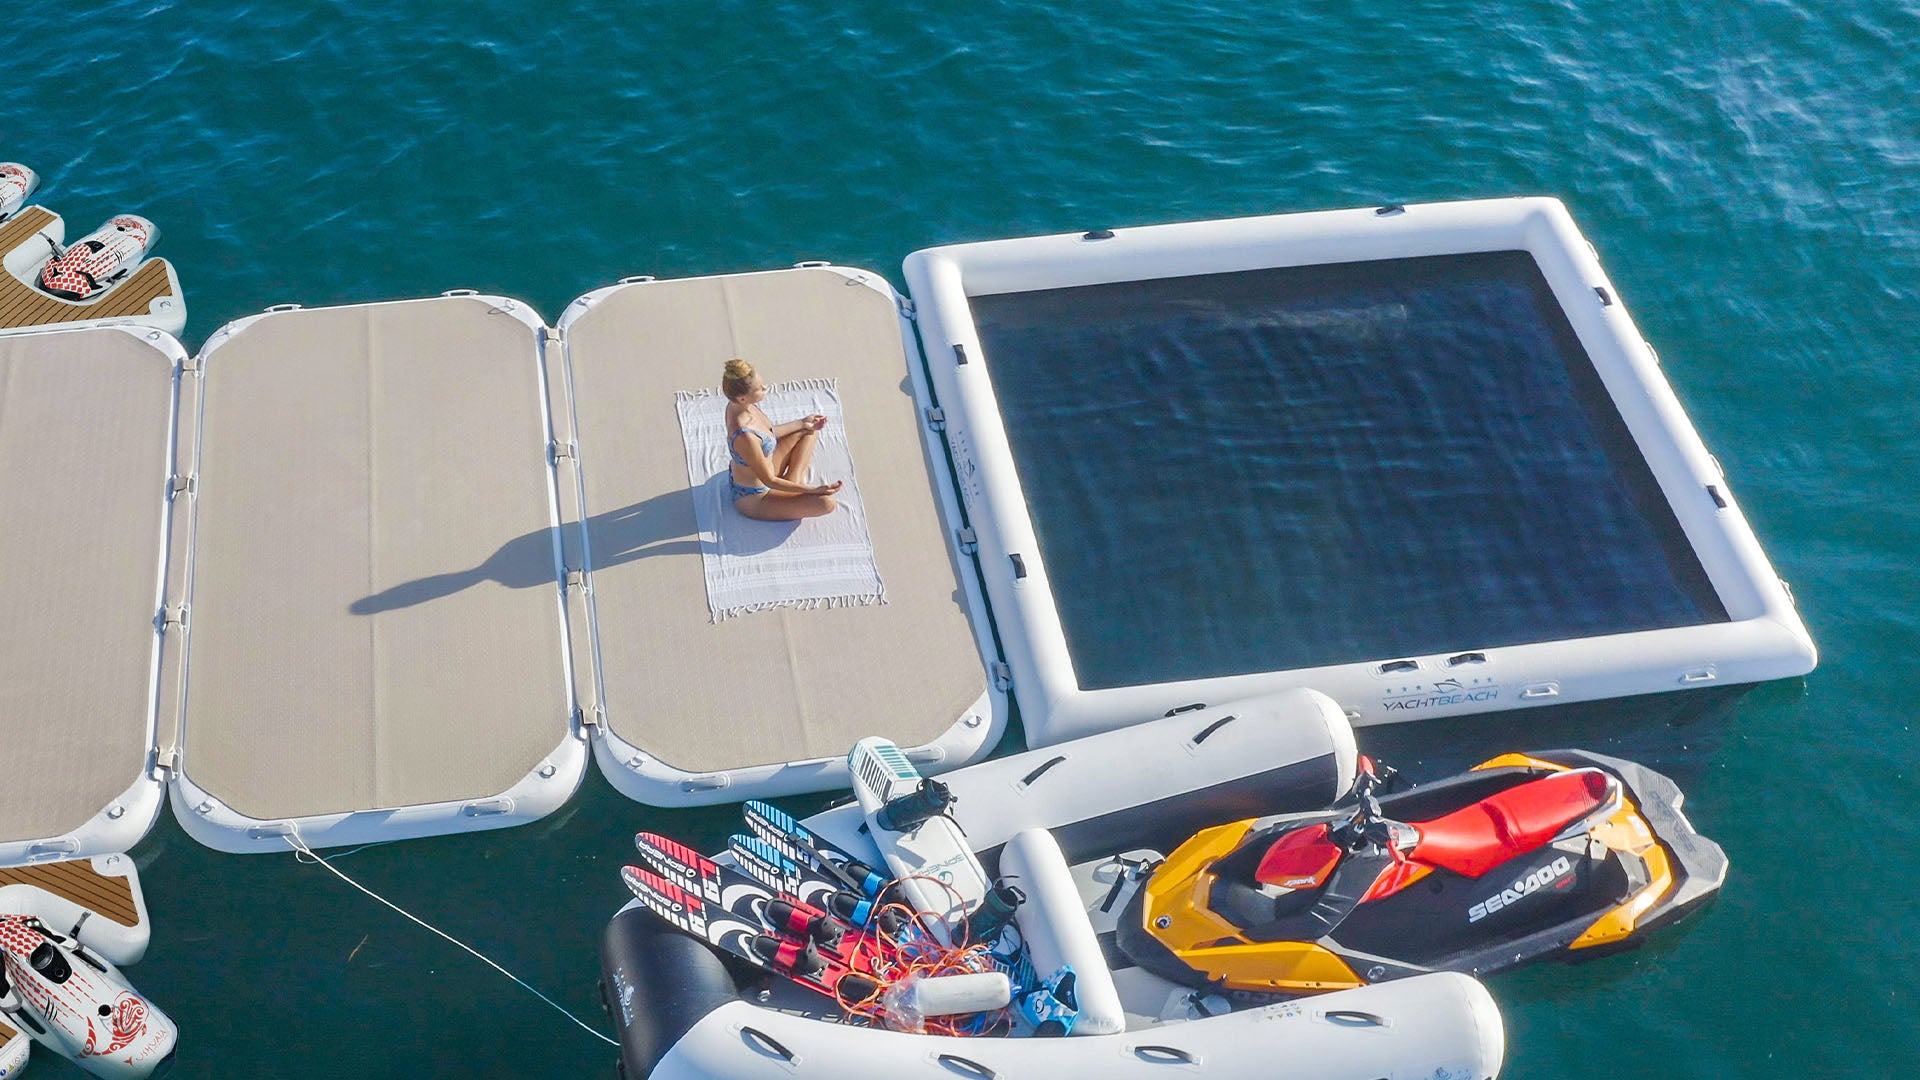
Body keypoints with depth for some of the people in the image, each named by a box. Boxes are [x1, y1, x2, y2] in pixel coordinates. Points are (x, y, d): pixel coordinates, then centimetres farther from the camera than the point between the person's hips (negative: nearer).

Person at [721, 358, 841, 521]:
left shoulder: (738, 404, -11)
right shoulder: (744, 437, -38)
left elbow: (767, 433, 11)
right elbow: (770, 481, -27)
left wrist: (802, 424, 13)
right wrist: (813, 490, -24)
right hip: (753, 499, -9)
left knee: (810, 432, 16)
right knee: (826, 503, -23)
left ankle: (793, 483, 8)